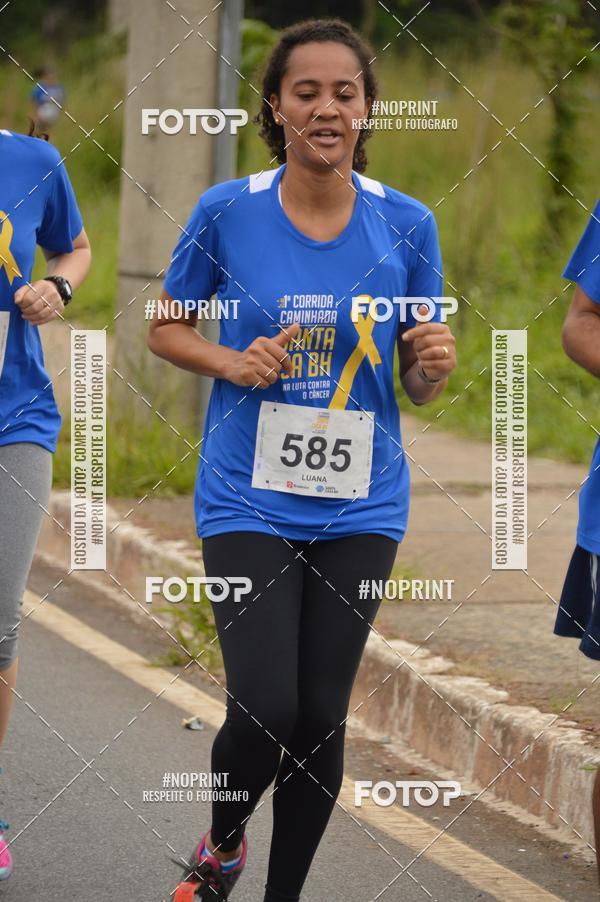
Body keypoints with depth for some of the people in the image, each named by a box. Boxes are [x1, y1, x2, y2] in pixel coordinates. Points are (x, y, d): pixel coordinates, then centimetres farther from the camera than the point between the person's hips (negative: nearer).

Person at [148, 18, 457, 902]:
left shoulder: (406, 225, -1)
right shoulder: (226, 213, -6)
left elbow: (417, 383, 7)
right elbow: (166, 328, 7)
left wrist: (434, 364, -16)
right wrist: (233, 363, -12)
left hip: (360, 507, 2)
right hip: (249, 501, -2)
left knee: (322, 719, 4)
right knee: (265, 712, -11)